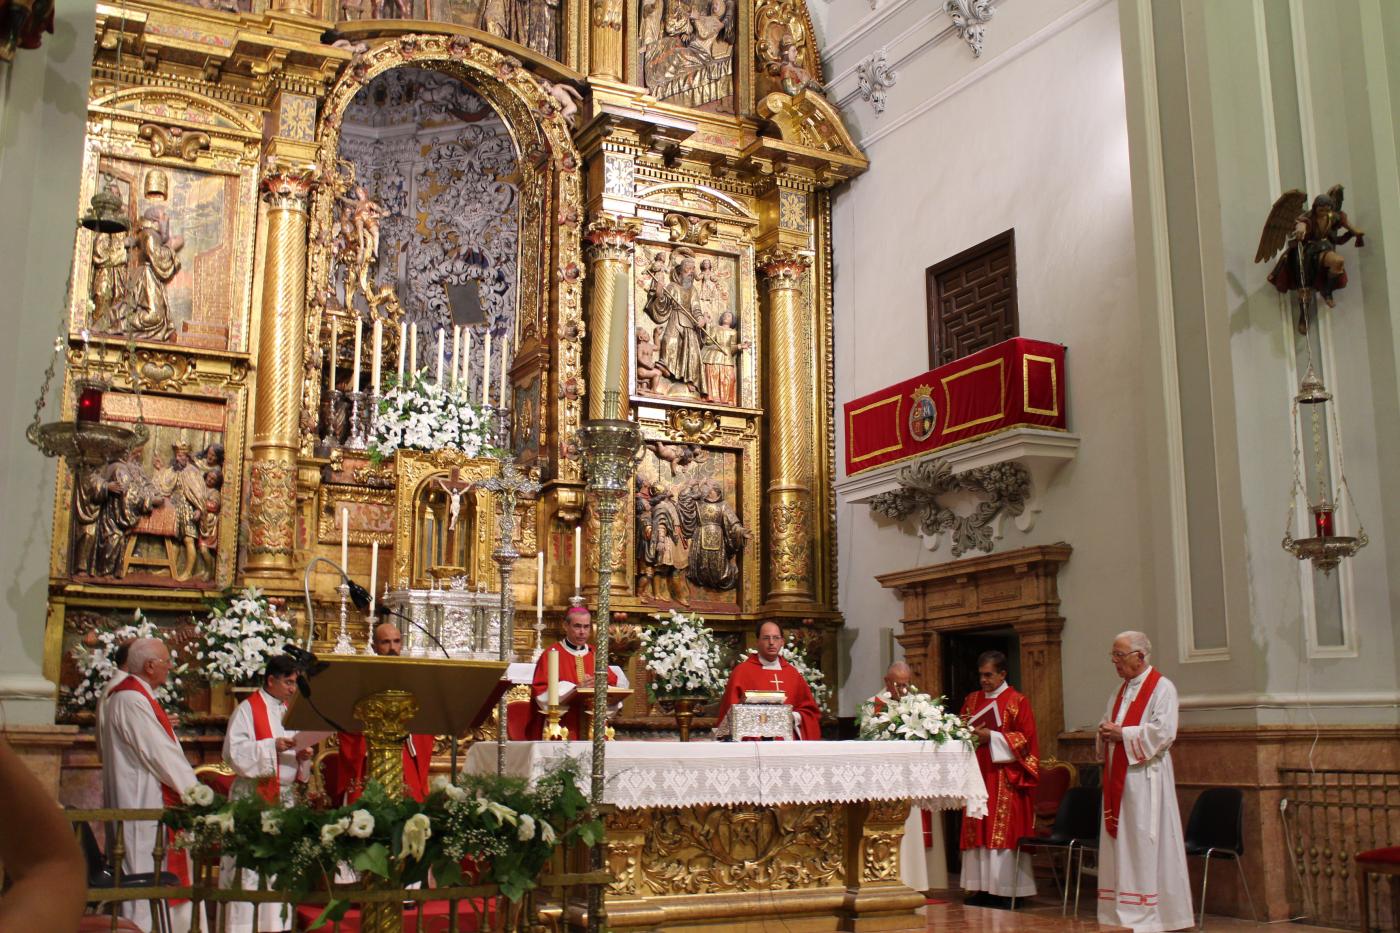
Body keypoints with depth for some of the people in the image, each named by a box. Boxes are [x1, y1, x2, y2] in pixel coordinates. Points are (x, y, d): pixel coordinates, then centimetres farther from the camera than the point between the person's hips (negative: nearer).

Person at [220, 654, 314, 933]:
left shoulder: (287, 711, 16)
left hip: (286, 797, 7)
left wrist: (301, 756, 1)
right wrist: (273, 746, -22)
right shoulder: (248, 709, -5)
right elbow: (234, 751, -14)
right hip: (255, 796, -7)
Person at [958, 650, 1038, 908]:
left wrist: (991, 737, -15)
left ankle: (1006, 890, -3)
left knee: (1004, 830, -7)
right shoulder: (972, 700, 14)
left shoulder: (1017, 701, -2)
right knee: (978, 831, 3)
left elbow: (1026, 738, -8)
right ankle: (983, 888, 7)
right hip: (977, 774, 6)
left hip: (1005, 777, -5)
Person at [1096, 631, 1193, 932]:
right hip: (1118, 777, 8)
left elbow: (1164, 732, -18)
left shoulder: (1162, 688, -7)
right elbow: (1108, 725, 24)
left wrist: (1122, 734, -15)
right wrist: (1106, 733, 0)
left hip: (1144, 777, -8)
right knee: (1119, 842, 8)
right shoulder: (1121, 690, 18)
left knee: (1144, 843, -6)